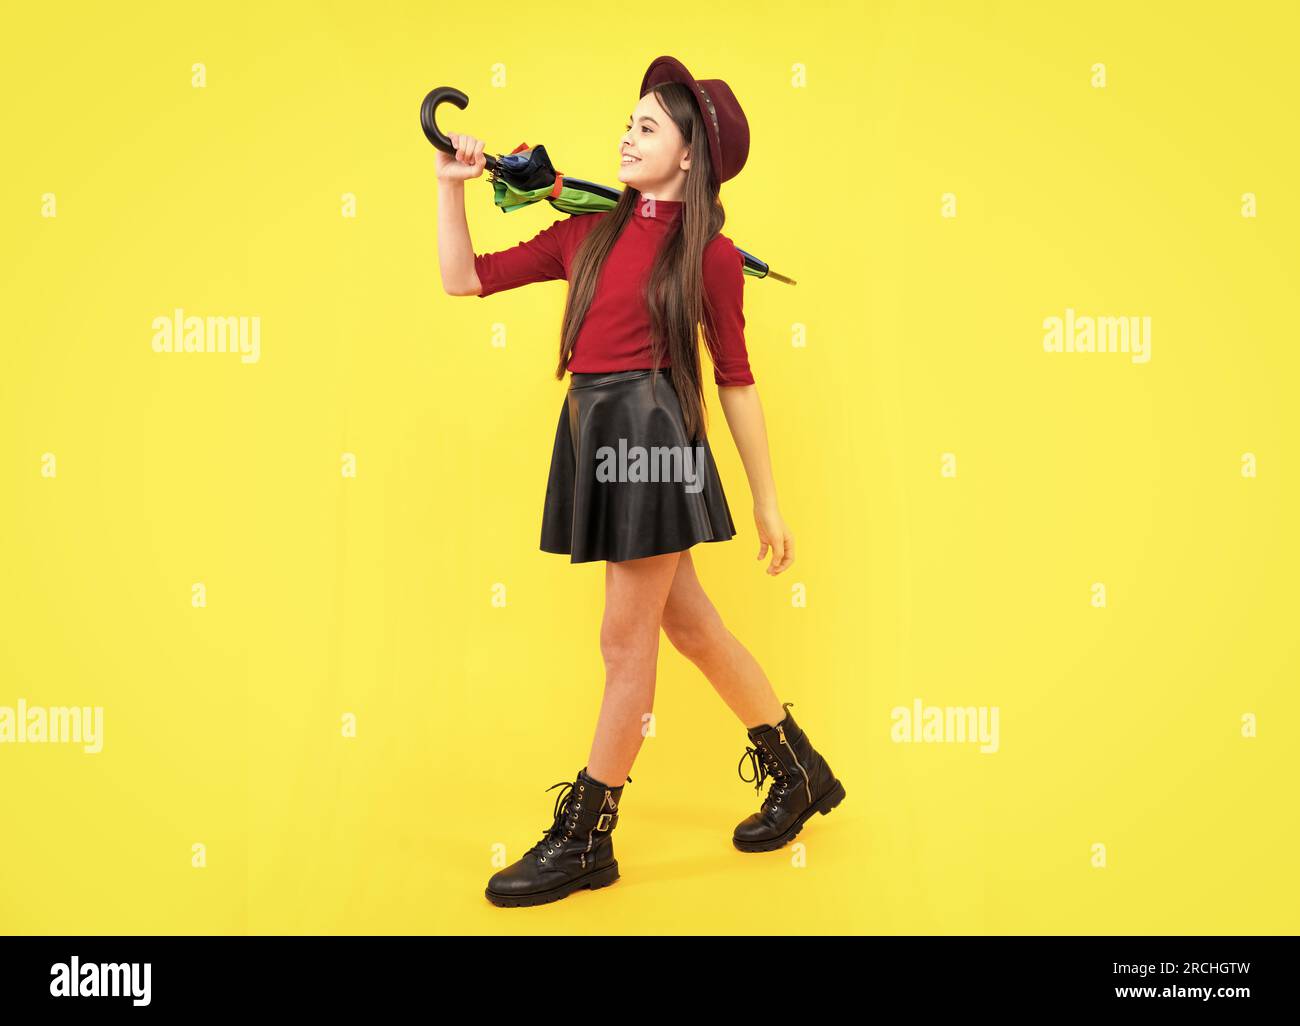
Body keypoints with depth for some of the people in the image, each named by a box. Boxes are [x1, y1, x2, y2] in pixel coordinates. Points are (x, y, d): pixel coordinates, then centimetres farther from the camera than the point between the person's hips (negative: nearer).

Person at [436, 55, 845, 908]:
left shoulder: (708, 252, -2)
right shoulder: (589, 232, 13)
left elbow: (735, 378, 0)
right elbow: (465, 278, 13)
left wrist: (768, 502, 2)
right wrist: (452, 186, 4)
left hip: (652, 432, -6)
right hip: (591, 431, 7)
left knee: (627, 640, 2)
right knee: (688, 622, 15)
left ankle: (585, 839, 15)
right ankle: (800, 772, 33)